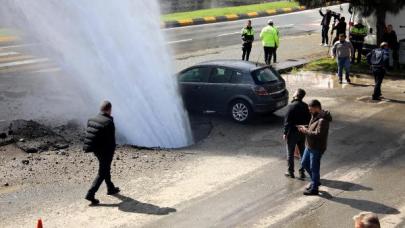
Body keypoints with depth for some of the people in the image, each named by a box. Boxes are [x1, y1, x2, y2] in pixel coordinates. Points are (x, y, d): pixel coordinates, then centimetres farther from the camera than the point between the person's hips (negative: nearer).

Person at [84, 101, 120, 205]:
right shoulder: (109, 123, -21)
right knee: (102, 173, 1)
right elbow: (111, 141, -19)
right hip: (105, 152, -8)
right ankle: (90, 194, -4)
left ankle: (111, 188, 40)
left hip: (96, 150, 8)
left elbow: (89, 136, 6)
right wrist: (111, 154, -9)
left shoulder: (93, 120, 1)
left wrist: (94, 148, 15)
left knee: (106, 168, 25)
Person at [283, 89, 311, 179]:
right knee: (302, 152, 14)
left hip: (292, 132, -5)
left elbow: (287, 121, -17)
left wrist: (285, 133, -8)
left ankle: (290, 172, 14)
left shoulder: (291, 106, -18)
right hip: (302, 133, 5)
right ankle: (302, 172, 18)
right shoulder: (305, 106, -1)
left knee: (290, 153, 7)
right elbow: (309, 120, 5)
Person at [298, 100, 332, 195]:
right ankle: (315, 181, 35)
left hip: (317, 148, -10)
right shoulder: (315, 116, 7)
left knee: (314, 168, 2)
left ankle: (314, 189, 16)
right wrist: (305, 129, -1)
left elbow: (318, 134, -30)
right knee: (304, 163, 19)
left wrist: (306, 131, -21)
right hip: (309, 146, 10)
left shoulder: (322, 120, -24)